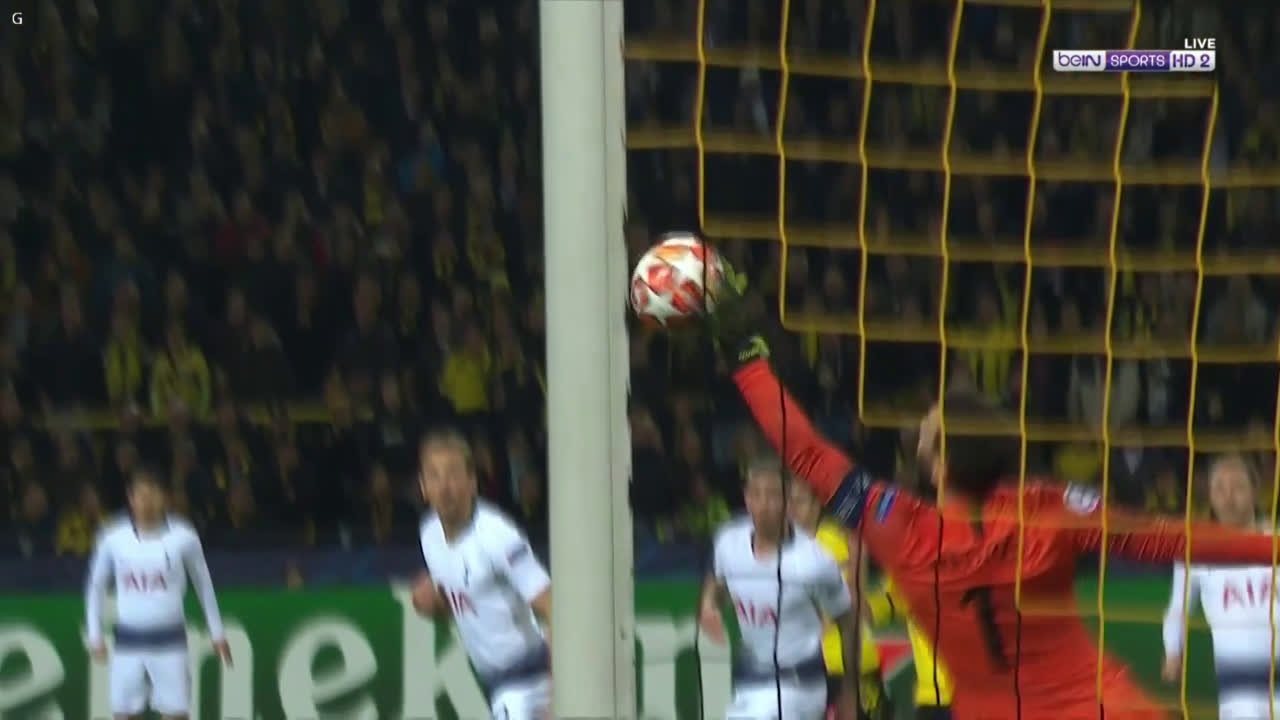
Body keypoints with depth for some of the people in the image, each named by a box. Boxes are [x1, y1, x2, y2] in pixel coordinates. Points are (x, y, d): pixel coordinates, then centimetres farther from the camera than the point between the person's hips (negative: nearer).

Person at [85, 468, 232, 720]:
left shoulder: (183, 536, -5)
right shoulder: (113, 538, -3)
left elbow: (204, 584, 7)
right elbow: (96, 586, 10)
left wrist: (217, 633, 10)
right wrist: (95, 635, 6)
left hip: (169, 641, -1)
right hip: (128, 642, 1)